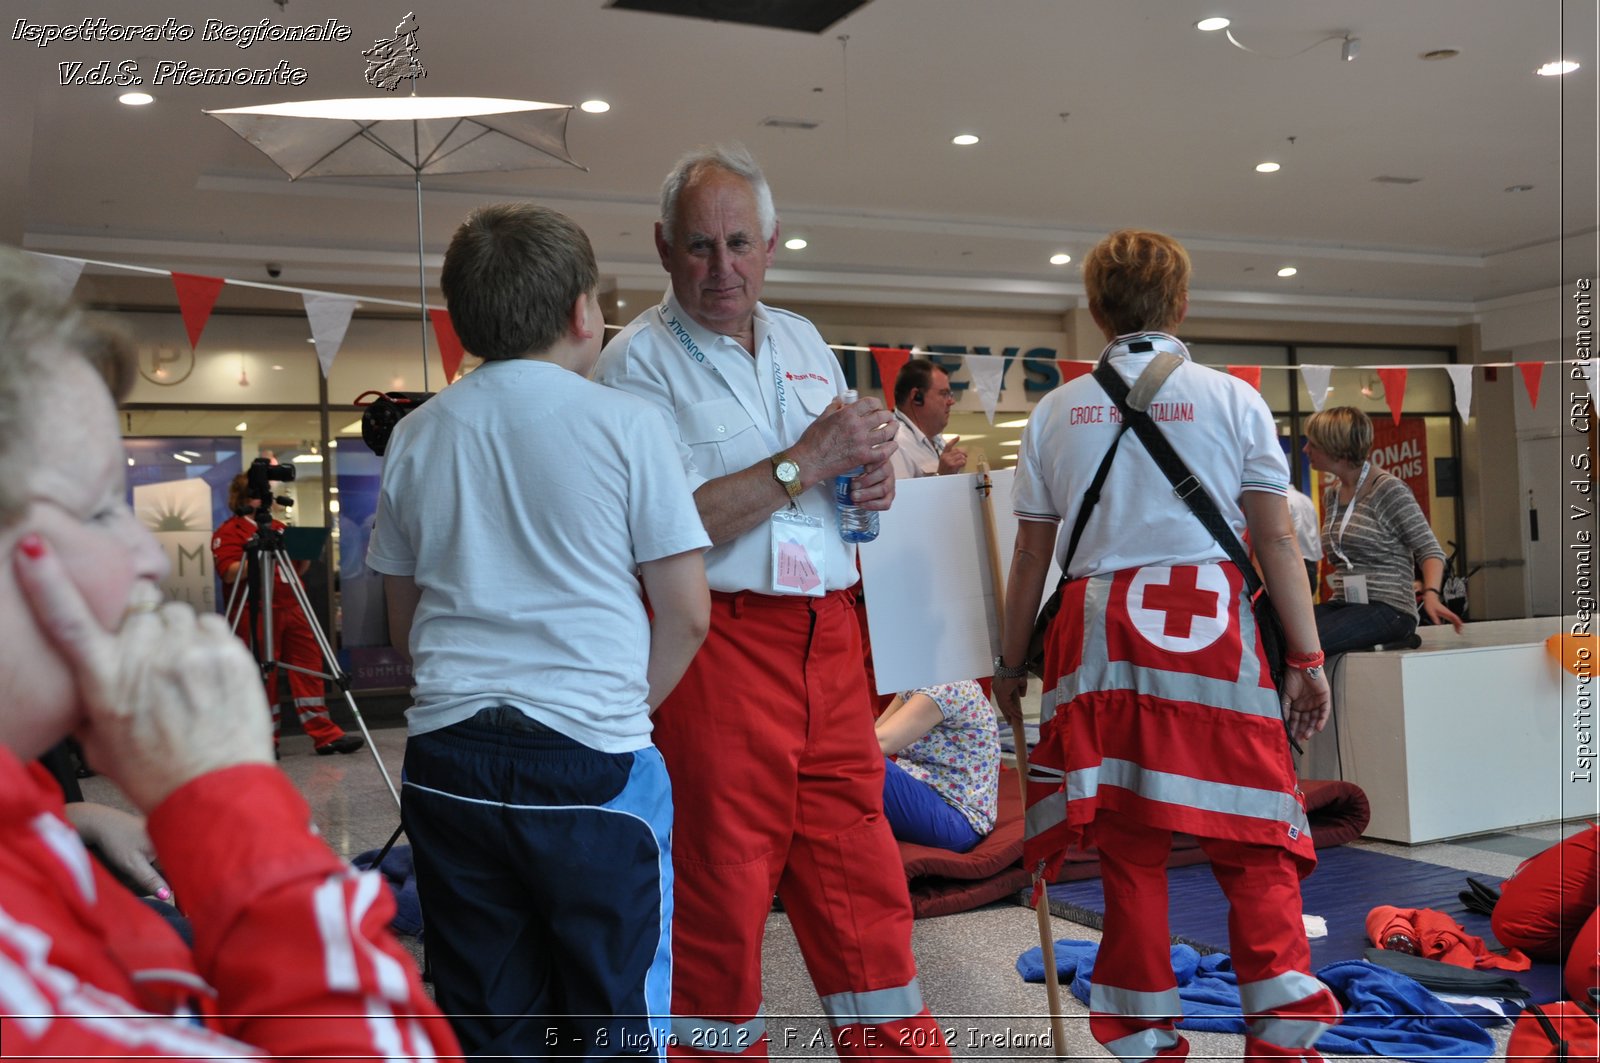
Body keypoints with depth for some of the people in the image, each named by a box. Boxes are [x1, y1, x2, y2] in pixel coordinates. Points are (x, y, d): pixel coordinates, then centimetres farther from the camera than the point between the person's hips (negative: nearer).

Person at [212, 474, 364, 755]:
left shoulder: (278, 527, 20)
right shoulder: (229, 531, -1)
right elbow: (230, 573, -13)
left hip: (292, 610, 6)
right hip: (256, 614, -6)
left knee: (310, 668, 2)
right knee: (262, 676, -1)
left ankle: (325, 735, 3)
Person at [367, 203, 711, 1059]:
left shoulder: (416, 437, 7)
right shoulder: (623, 424, -5)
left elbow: (402, 624, 16)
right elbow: (687, 612, -4)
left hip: (448, 757, 4)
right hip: (592, 761, -4)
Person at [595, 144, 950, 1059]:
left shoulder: (803, 340, 16)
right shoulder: (639, 359, -4)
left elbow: (848, 466, 27)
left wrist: (875, 480, 4)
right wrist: (809, 459, -14)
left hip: (831, 640, 6)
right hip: (717, 647, -5)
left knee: (864, 881, 10)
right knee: (718, 887, 3)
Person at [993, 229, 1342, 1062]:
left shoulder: (1056, 412, 8)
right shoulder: (1232, 399, 3)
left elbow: (1030, 557, 9)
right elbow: (1276, 538, 0)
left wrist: (1011, 662, 17)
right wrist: (1306, 658, 5)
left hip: (1100, 632, 2)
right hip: (1210, 626, -1)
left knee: (1128, 845, 8)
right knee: (1251, 840, 8)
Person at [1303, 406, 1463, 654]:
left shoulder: (1389, 489, -6)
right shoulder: (1331, 495, 15)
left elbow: (1429, 550, -7)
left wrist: (1431, 594, -24)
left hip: (1388, 608, -6)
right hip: (1343, 604, 6)